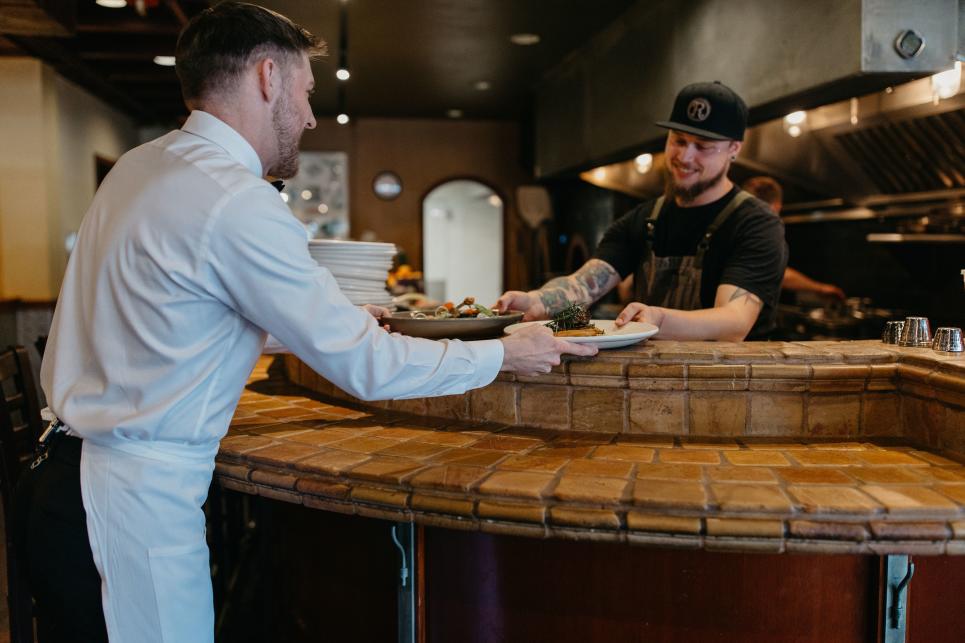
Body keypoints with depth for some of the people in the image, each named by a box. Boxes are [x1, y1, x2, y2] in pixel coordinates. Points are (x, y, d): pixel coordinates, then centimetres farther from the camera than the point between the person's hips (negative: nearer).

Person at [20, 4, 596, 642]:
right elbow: (363, 367, -18)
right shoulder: (237, 203, -22)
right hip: (133, 503, -9)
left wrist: (341, 318, 22)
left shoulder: (140, 165, 7)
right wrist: (507, 355, -6)